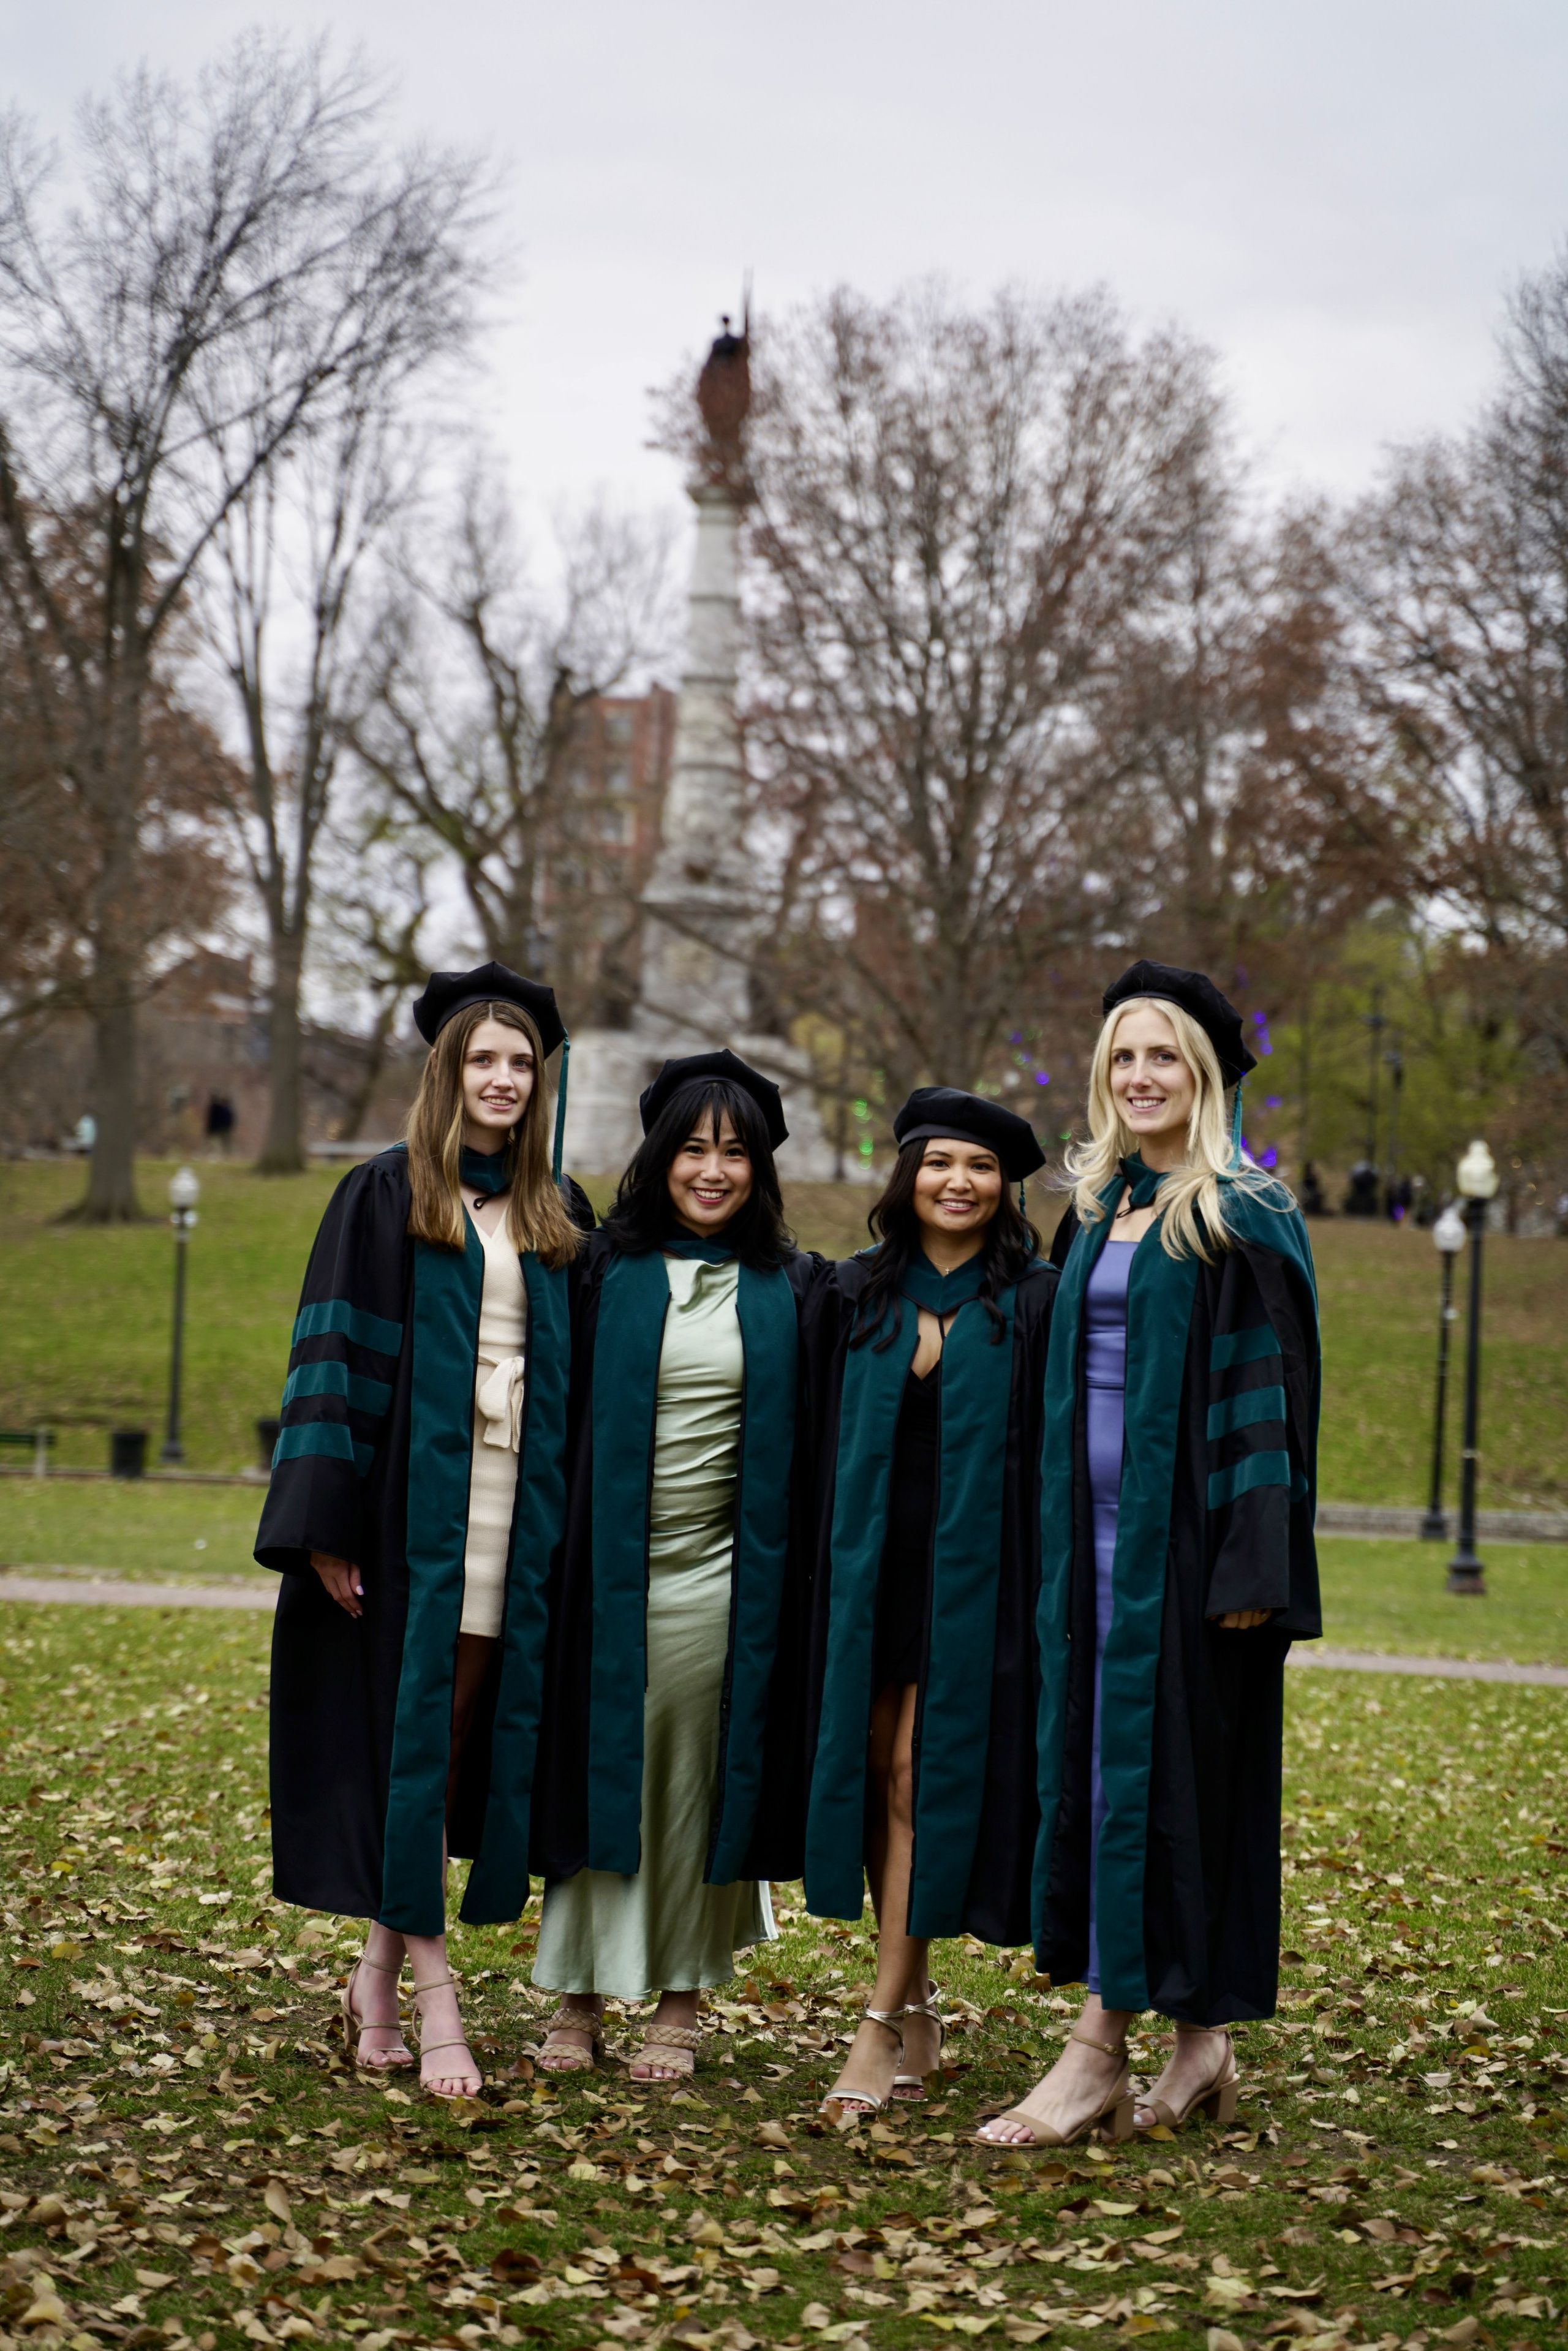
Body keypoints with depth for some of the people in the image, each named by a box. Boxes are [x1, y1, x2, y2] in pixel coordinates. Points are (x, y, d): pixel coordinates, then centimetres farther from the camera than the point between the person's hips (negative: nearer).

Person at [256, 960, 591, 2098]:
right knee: (412, 1726, -5)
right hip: (415, 1499, -4)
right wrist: (328, 1521, -12)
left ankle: (380, 1974, 17)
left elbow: (587, 1369, 16)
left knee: (473, 1730, 5)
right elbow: (337, 1355, -4)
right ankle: (433, 1992, -3)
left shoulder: (559, 1215, 13)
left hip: (517, 1511, 4)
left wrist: (572, 1525, 9)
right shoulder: (385, 1197, 1)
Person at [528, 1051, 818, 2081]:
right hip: (613, 1561, 0)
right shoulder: (610, 1272, 3)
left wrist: (782, 1566, 2)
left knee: (702, 1777, 5)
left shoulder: (789, 1289, 5)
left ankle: (681, 2004, 16)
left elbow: (810, 1438, 9)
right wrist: (573, 1552, 0)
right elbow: (568, 1415, 5)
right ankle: (582, 1999, 13)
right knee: (605, 1764, 4)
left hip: (725, 1569, 0)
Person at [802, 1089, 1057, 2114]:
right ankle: (918, 2007, 18)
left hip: (972, 1568, -4)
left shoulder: (1035, 1303, -1)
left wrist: (1046, 1593, -8)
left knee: (923, 1775, -7)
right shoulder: (853, 1297, 8)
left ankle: (884, 2025, -3)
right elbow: (827, 1442, 12)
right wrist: (833, 1567, 7)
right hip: (871, 1564, 4)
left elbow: (1057, 1454, -3)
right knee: (874, 1773, 5)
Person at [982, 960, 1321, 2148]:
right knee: (1094, 1758, 7)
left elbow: (1268, 1388, -11)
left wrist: (1252, 1561, -18)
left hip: (1185, 1530, -7)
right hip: (1096, 1522, 8)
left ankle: (1100, 2051, -4)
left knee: (1161, 1760, -6)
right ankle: (1201, 2046, 15)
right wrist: (1061, 1536, 15)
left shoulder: (1244, 1220, -6)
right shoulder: (1100, 1211, 15)